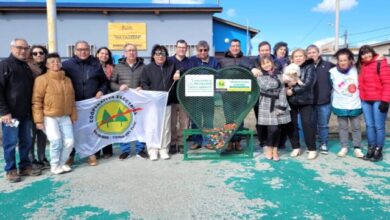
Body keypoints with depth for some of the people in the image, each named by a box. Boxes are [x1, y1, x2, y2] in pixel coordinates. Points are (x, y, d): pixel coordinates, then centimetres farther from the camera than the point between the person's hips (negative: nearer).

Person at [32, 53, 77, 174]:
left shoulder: (67, 80, 10)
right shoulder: (42, 79, -6)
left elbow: (72, 99, 15)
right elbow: (36, 101, -8)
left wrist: (73, 115, 12)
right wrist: (39, 119, -12)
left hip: (65, 117, 5)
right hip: (49, 117, -5)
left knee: (69, 141, -1)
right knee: (56, 140, -15)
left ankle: (62, 163, 20)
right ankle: (55, 165, 7)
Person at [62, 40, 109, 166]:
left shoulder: (96, 64, 8)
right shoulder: (67, 65, 2)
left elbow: (104, 82, 16)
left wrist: (101, 91, -2)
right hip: (73, 104, -1)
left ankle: (91, 154, 21)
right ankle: (70, 155, 20)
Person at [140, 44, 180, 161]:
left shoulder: (171, 66, 12)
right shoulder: (147, 68, 4)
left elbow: (174, 82, 24)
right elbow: (144, 85, -1)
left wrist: (177, 78, 1)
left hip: (167, 102, 3)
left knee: (166, 127, 6)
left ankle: (164, 149, 16)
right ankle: (153, 150, 8)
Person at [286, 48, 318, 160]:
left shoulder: (310, 67, -1)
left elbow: (307, 83, -13)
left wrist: (293, 90, -15)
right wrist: (287, 89, -18)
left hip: (305, 100, -3)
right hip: (291, 100, 3)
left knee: (307, 123, -6)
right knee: (292, 123, 5)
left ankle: (312, 149, 5)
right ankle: (296, 147, 18)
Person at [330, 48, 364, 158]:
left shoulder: (356, 69, -3)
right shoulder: (333, 72, -9)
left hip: (355, 104, 1)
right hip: (340, 105, -1)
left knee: (356, 127, 9)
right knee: (343, 127, 9)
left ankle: (357, 147, 21)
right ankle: (344, 147, 22)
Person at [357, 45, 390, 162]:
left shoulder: (381, 63, -6)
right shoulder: (361, 66, 12)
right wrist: (360, 98, 8)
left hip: (379, 100, -5)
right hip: (365, 101, 6)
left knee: (379, 126, 0)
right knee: (369, 125, 9)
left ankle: (378, 151, 10)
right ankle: (371, 149, 17)